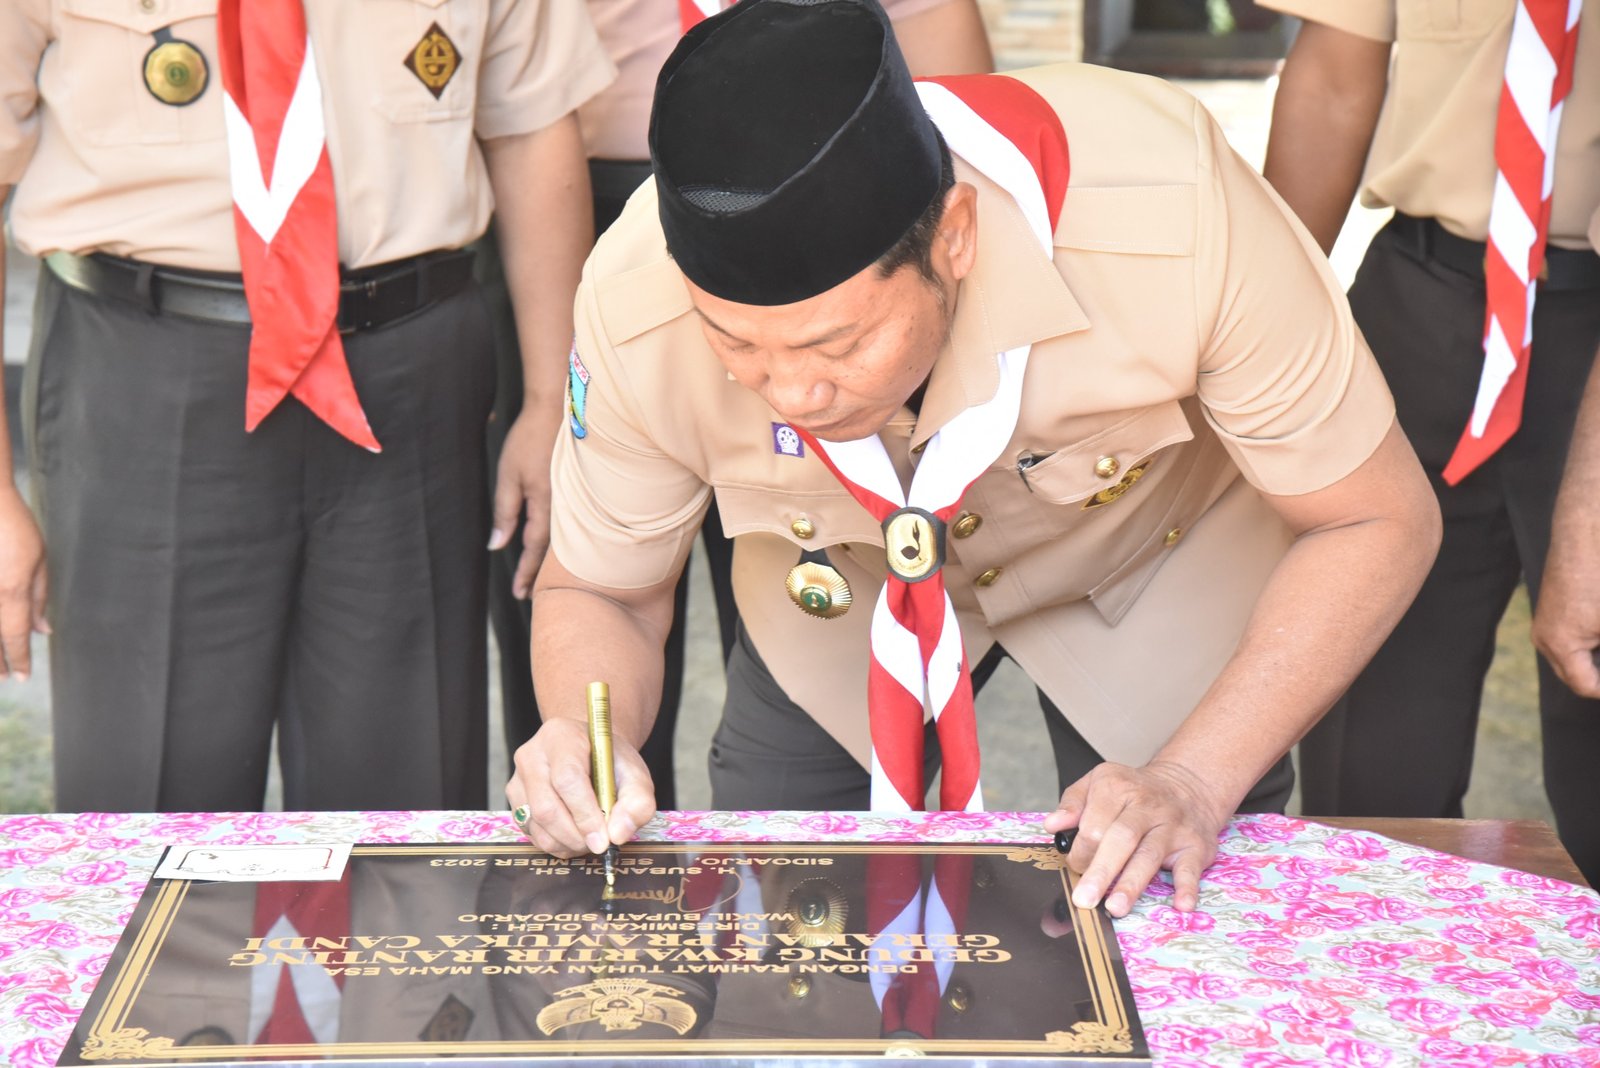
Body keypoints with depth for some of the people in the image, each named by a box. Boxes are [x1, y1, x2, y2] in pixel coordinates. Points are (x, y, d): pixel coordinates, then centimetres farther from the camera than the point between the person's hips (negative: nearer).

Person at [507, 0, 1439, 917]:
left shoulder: (1172, 218, -41)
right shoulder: (635, 309, -34)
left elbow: (1374, 522, -26)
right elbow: (599, 593, -14)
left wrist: (1192, 785, -36)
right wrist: (589, 744, -37)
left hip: (1154, 551, -1)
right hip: (849, 579, 2)